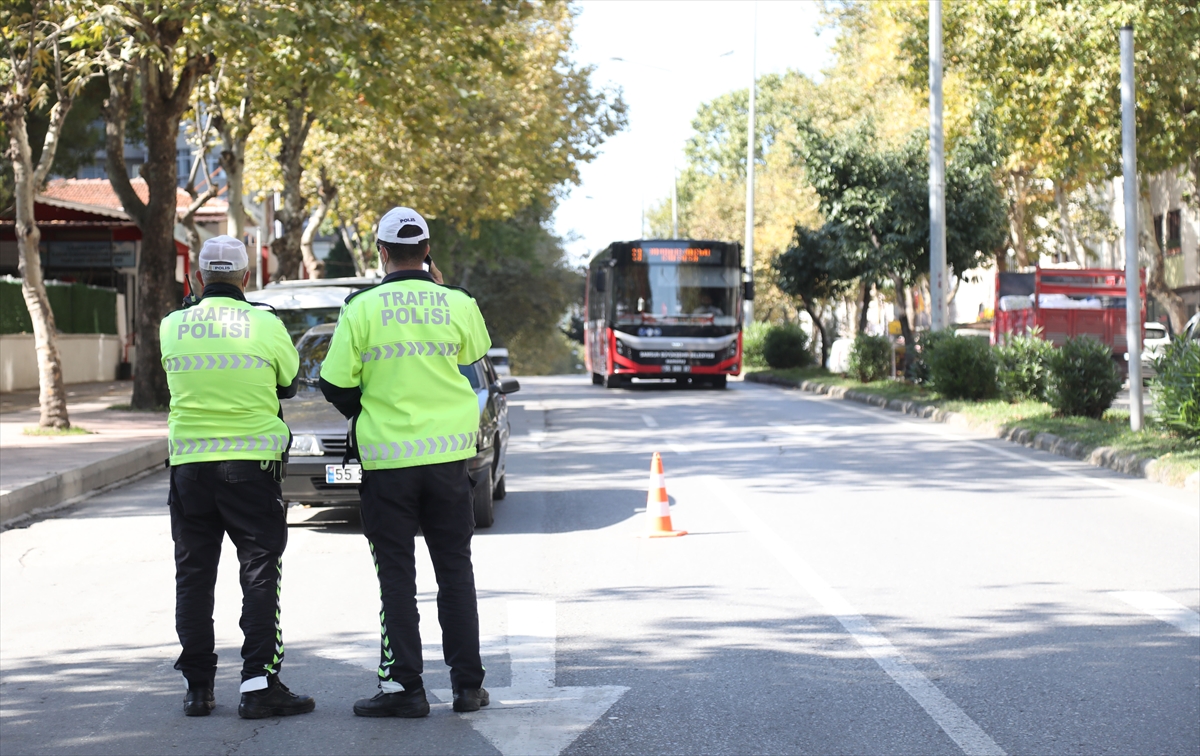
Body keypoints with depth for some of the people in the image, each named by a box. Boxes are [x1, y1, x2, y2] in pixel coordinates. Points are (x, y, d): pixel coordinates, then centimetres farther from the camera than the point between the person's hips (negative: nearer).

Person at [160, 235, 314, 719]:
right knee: (260, 574, 2)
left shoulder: (173, 326, 1)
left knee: (193, 578, 11)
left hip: (189, 463, 3)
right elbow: (289, 383, 8)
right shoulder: (266, 325, -5)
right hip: (251, 462, -3)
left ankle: (198, 687, 14)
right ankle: (259, 684, -3)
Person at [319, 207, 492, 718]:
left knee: (396, 575, 5)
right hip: (448, 454, 2)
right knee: (455, 570, 11)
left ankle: (404, 686, 4)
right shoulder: (457, 305, -2)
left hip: (386, 457, -2)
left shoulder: (362, 307, -7)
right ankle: (467, 684, 12)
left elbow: (336, 386, -4)